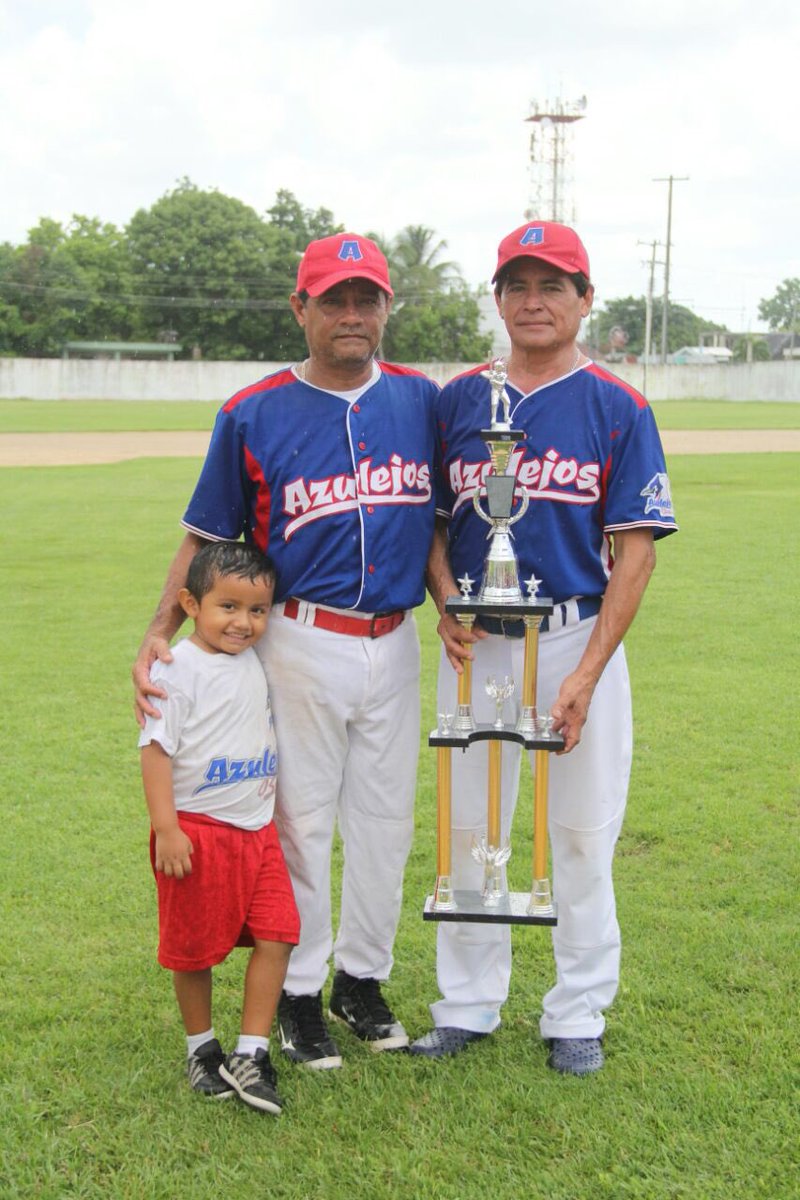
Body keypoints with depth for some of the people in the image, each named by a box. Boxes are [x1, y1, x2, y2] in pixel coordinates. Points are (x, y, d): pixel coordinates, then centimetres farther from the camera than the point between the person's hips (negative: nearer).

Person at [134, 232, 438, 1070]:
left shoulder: (419, 400, 4)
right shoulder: (253, 414, -5)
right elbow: (206, 535, -1)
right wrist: (158, 636, -13)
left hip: (393, 645, 4)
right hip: (301, 646, -3)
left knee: (385, 821, 12)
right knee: (298, 821, 5)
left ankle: (362, 980, 30)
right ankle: (298, 993, 21)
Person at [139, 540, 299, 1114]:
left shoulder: (253, 662, 8)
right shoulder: (179, 668, -14)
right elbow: (157, 748, -15)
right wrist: (165, 827, -19)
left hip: (257, 829, 6)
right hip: (197, 832, -6)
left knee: (276, 935, -3)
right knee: (195, 948, 7)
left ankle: (250, 1053, 5)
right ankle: (201, 1048, 27)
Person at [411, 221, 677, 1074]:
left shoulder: (619, 410, -3)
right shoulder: (458, 400, 6)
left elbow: (635, 553, -6)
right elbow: (431, 522, 12)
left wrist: (587, 674, -14)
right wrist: (446, 604, -7)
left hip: (578, 640, -2)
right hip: (476, 645, 3)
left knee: (583, 833, 5)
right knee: (468, 827, 10)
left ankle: (577, 1013, 22)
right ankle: (467, 1005, 25)